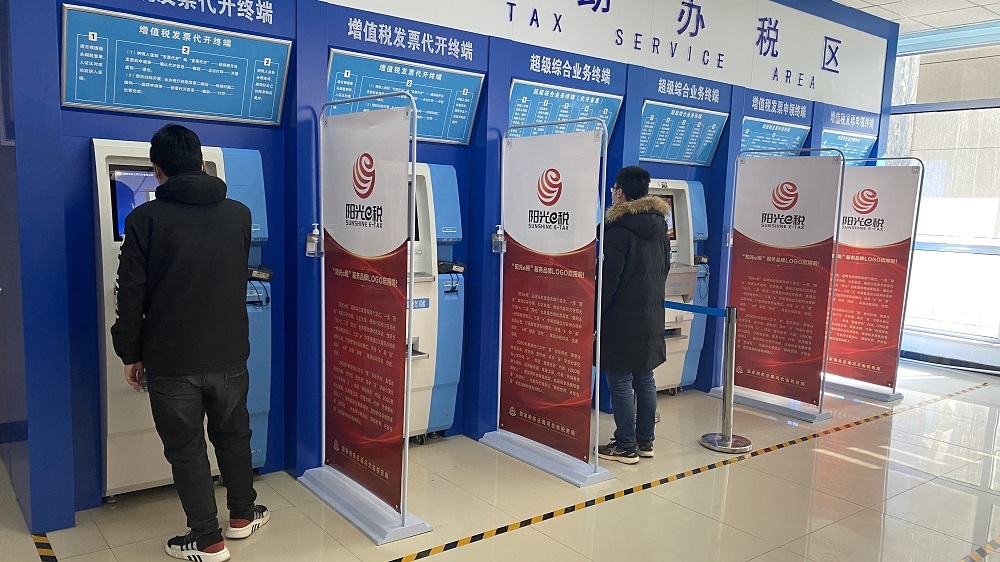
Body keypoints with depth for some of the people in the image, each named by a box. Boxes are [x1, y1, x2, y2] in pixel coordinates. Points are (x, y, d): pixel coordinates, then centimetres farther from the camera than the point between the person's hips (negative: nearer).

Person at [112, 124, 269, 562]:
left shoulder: (146, 219, -11)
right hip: (229, 355, 3)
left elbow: (131, 297, -9)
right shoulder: (239, 214, 0)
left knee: (186, 449, 10)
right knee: (233, 436, 20)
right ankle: (242, 516, 35)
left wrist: (130, 355, 3)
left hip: (171, 361, -3)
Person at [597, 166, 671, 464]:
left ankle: (626, 447, 7)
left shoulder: (619, 229, -16)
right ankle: (645, 442, 24)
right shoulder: (660, 227, 10)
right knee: (644, 380, 15)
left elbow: (609, 278, -18)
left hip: (622, 319, -8)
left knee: (620, 382, 0)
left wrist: (595, 313, -10)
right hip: (651, 318, 8)